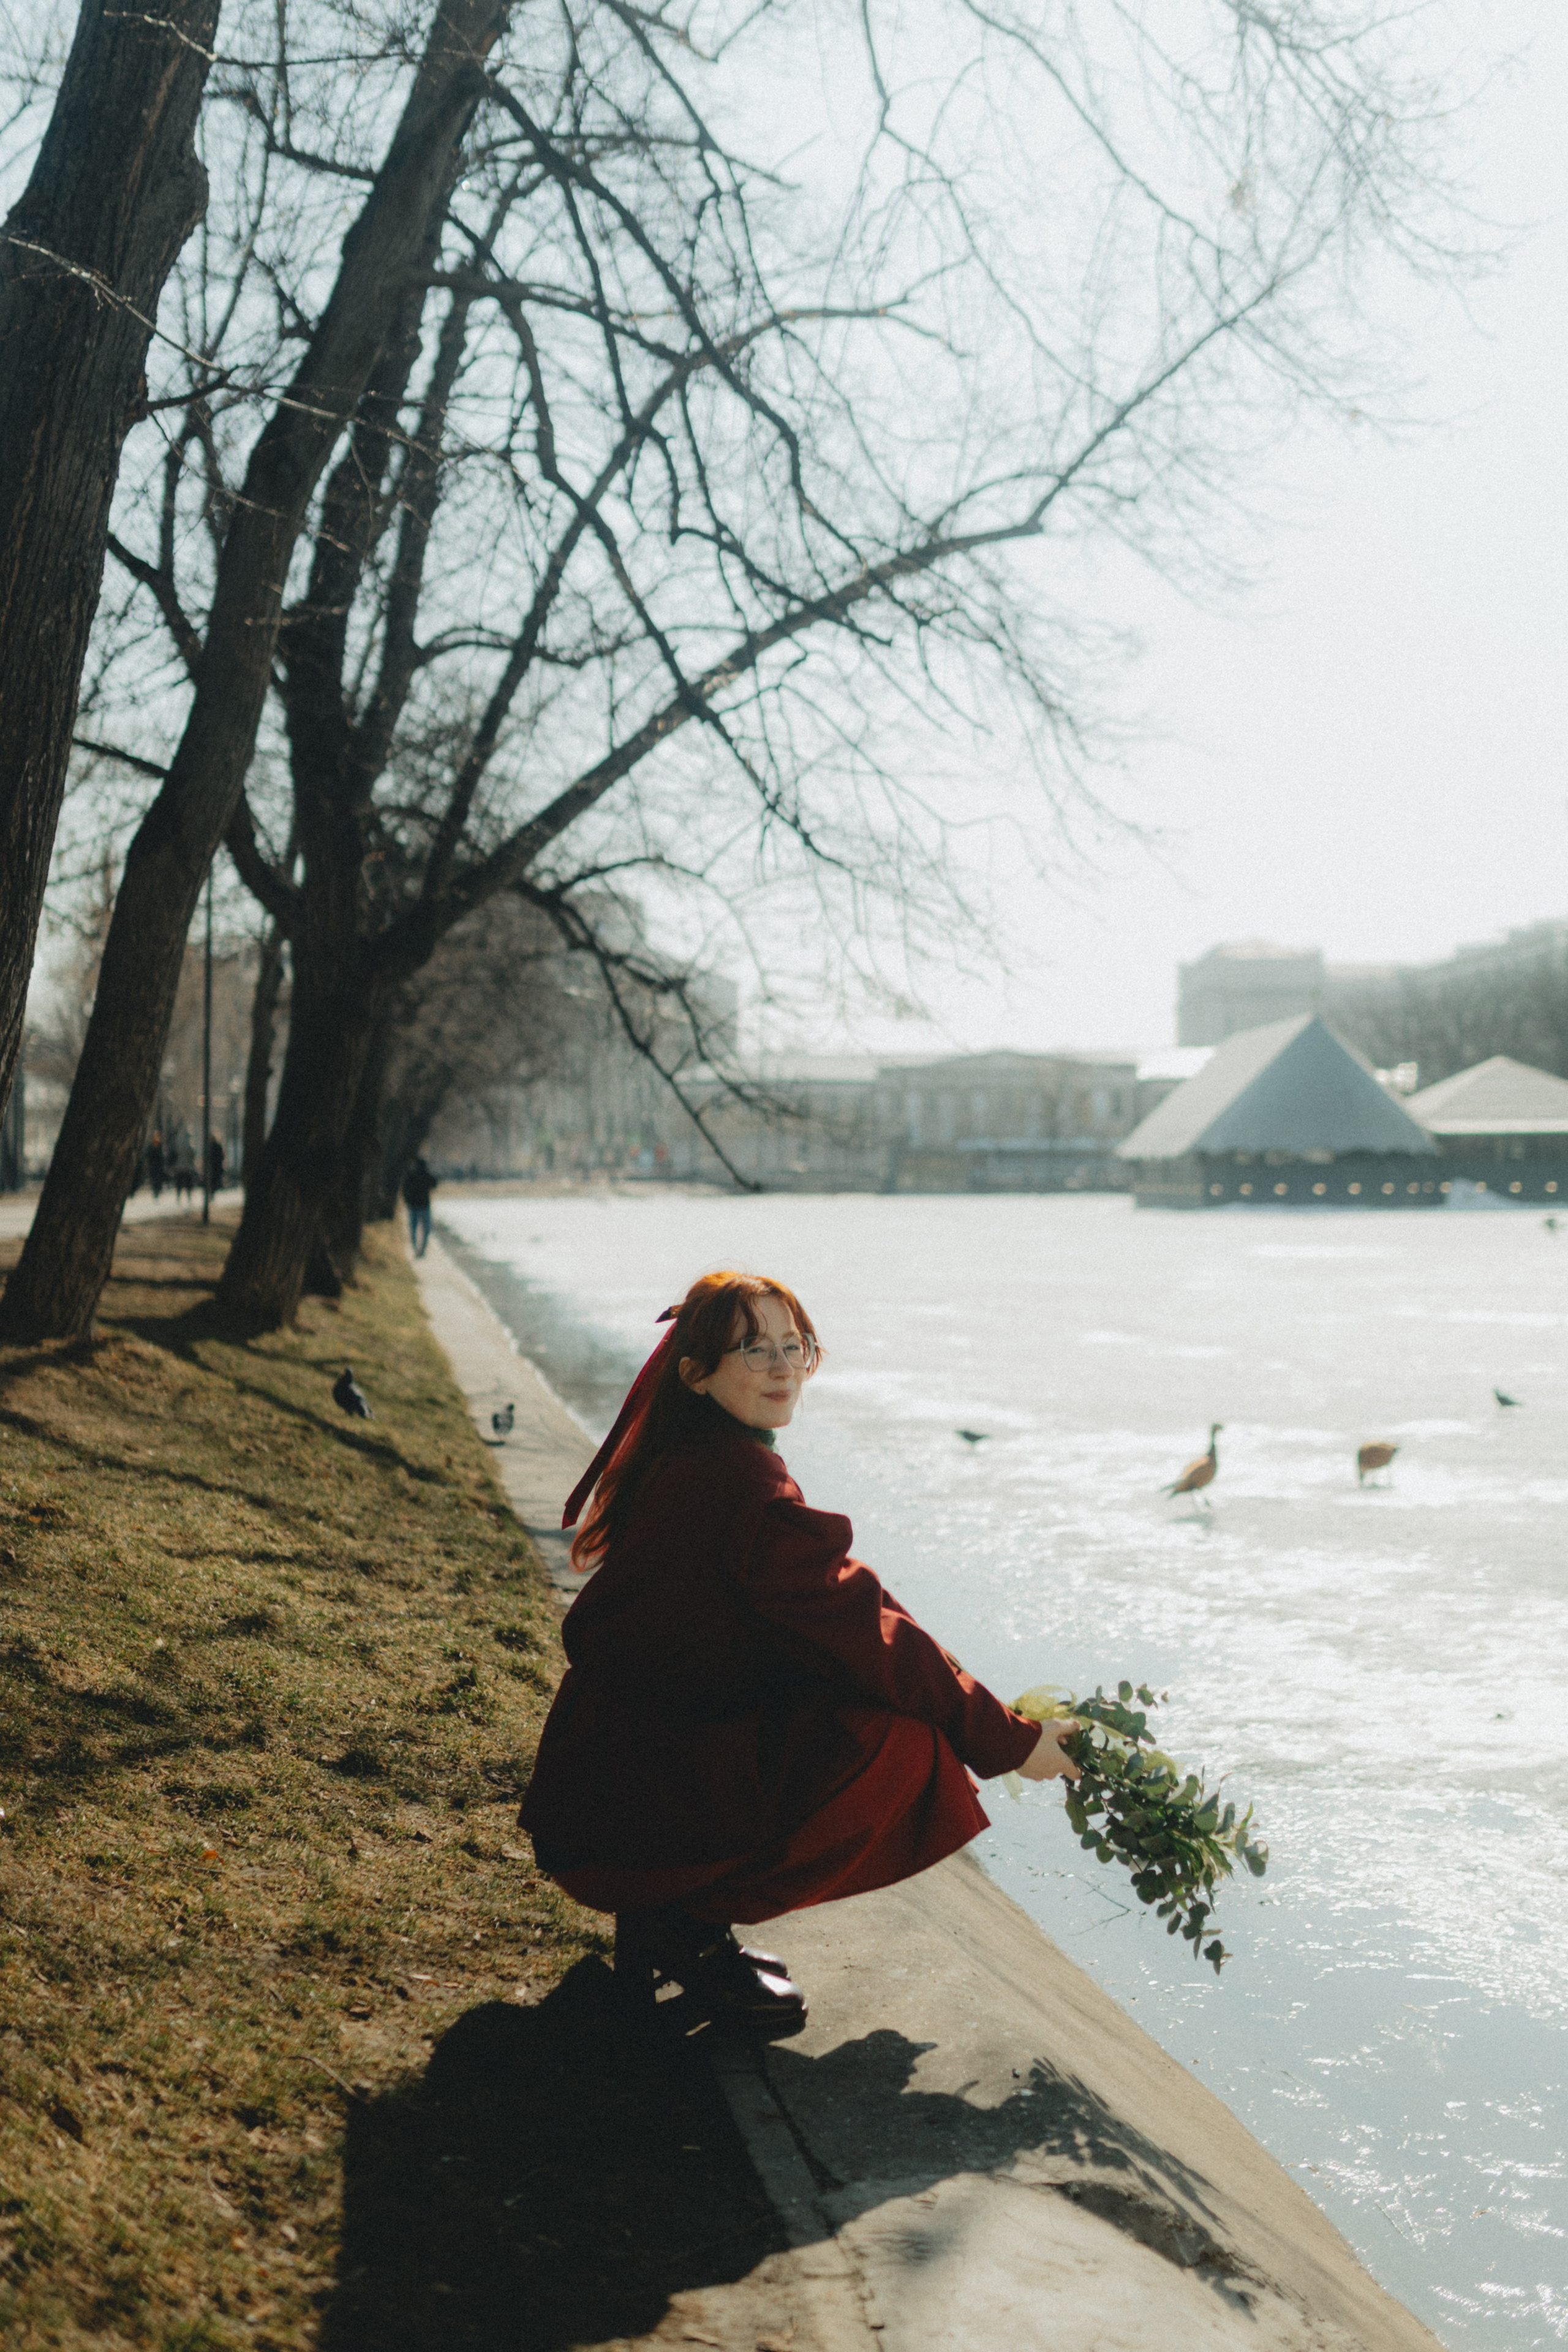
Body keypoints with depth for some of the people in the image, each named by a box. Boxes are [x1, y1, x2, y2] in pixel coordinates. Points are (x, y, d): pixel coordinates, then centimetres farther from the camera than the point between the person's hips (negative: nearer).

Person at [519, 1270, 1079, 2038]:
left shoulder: (687, 1458, 10)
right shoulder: (737, 1478, -20)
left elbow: (823, 1621, 17)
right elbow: (860, 1630, -20)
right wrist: (1008, 1742, -13)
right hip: (631, 1799, -10)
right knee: (898, 1743, -20)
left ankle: (667, 1917, 13)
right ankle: (692, 1925, -6)